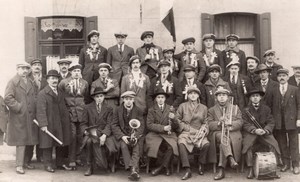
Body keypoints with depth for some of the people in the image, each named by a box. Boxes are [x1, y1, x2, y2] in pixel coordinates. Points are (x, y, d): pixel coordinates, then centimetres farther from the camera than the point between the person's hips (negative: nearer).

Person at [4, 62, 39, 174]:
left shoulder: (31, 83, 18)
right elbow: (7, 98, -12)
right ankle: (19, 165, 2)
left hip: (31, 117, 6)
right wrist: (19, 108, -15)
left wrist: (35, 110, 8)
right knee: (21, 141, -5)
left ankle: (26, 162, 19)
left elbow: (35, 97, 23)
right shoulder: (13, 82, -3)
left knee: (30, 141, 7)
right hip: (19, 118, -6)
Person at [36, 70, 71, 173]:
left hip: (60, 123, 6)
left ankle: (60, 163, 25)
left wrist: (66, 121, 6)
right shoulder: (42, 93, -7)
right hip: (48, 124, -6)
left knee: (60, 144, 13)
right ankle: (48, 164, 12)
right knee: (48, 145, 1)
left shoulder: (60, 93, 15)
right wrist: (43, 124, -20)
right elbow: (41, 110, -13)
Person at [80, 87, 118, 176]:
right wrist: (86, 131, -14)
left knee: (111, 149, -27)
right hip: (91, 132, 0)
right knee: (89, 141, -35)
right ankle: (89, 167, -18)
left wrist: (104, 135, -17)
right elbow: (84, 123, 8)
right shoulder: (88, 108, 10)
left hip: (105, 133, 0)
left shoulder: (108, 109, 9)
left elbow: (109, 124, -1)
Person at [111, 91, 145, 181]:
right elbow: (114, 125, 1)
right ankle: (135, 170, -36)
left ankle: (133, 170, -38)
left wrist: (136, 136, -18)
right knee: (123, 145, -30)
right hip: (122, 135, 0)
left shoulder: (138, 111, 6)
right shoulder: (117, 110, 5)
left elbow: (141, 125, 1)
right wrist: (122, 136, -15)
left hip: (135, 134, 0)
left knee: (137, 146, -29)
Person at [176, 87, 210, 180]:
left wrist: (202, 129, -6)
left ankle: (201, 164, -3)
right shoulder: (182, 106, 11)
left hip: (198, 133, 1)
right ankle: (188, 170, -31)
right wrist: (189, 128, -4)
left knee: (206, 144, -30)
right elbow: (177, 120, 7)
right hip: (185, 132, -1)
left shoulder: (203, 108, 16)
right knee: (181, 143, -34)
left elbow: (205, 123, 15)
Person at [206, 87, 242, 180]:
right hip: (217, 134, 0)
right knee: (222, 136, -36)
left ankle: (221, 170, -37)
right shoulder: (211, 110, 18)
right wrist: (219, 123, -17)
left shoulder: (235, 108, 21)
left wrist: (229, 124, -13)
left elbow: (240, 122, 6)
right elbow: (209, 124, 2)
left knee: (224, 141, -32)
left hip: (233, 134, 0)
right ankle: (231, 158, -49)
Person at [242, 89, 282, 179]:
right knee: (247, 145, -30)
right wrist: (255, 130, -21)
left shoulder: (266, 109, 9)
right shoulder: (246, 110, 5)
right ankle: (250, 169, -21)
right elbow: (245, 124, -3)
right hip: (251, 133, -1)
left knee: (274, 144, -26)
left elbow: (271, 122, 3)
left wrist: (265, 130, -18)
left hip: (264, 132, 1)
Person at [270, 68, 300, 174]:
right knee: (282, 144, 7)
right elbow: (272, 107, 7)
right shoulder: (274, 91, 8)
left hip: (291, 121, -2)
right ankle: (286, 164, 17)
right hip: (279, 122, 2)